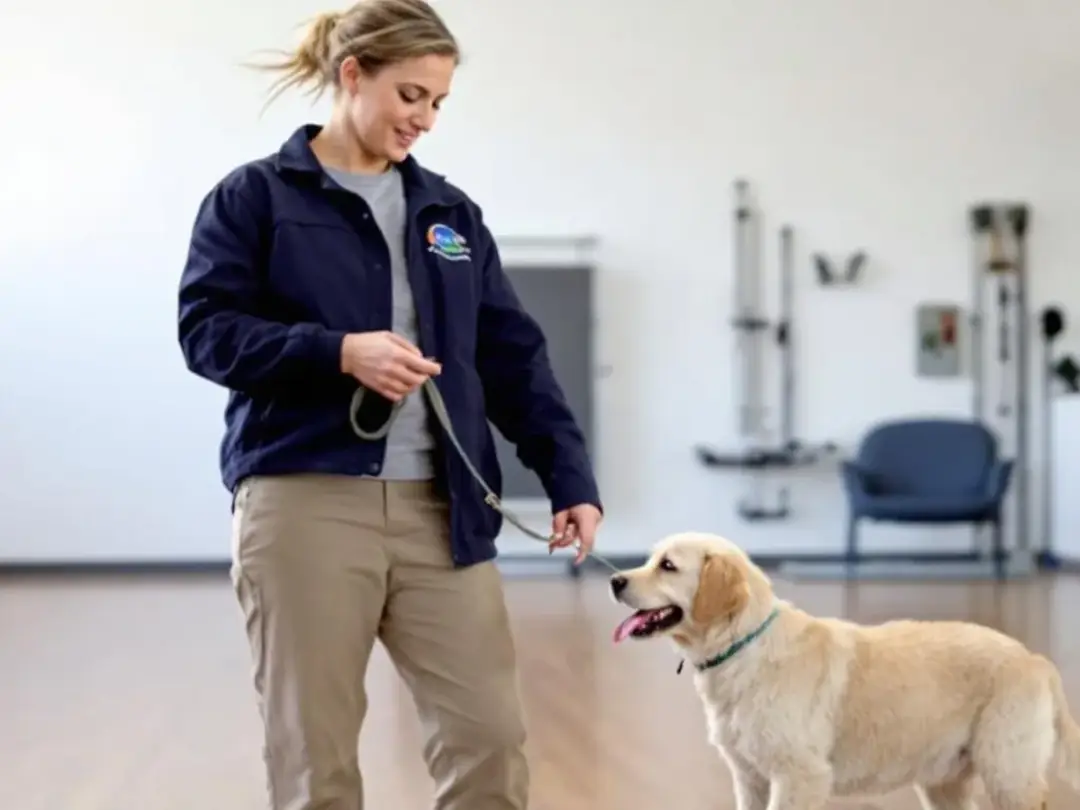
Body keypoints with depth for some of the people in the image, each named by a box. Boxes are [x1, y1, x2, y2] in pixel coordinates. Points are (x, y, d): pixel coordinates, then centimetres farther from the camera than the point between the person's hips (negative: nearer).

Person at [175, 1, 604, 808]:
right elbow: (207, 330, -6)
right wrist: (341, 351, -18)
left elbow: (513, 357, 12)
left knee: (490, 736, -3)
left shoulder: (451, 211, 15)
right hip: (305, 504, -4)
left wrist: (569, 477, 0)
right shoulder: (256, 195, 3)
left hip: (440, 508, 4)